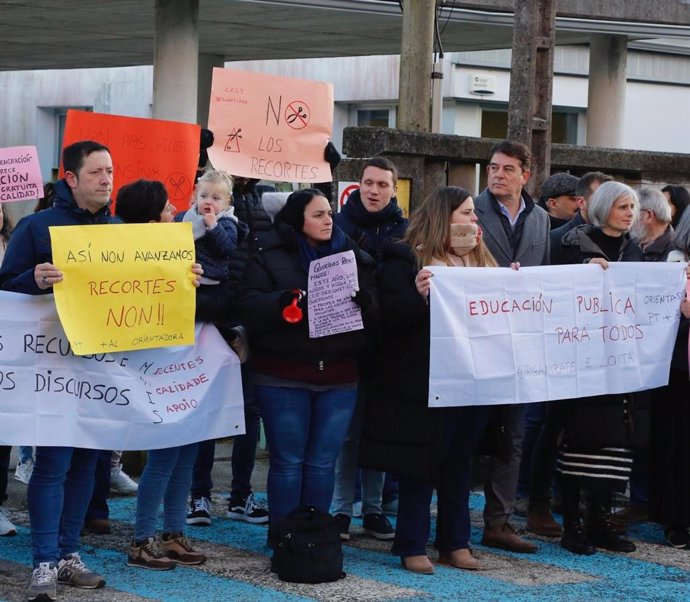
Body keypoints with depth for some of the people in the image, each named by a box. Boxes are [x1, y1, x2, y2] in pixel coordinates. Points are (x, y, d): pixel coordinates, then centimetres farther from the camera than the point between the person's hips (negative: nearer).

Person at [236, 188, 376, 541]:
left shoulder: (352, 257, 11)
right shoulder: (270, 257, 1)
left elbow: (374, 314, 8)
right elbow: (248, 307, -9)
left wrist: (361, 299, -13)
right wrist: (285, 302, -24)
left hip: (338, 377, 3)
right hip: (283, 377, -3)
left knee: (323, 462, 6)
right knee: (287, 460, 0)